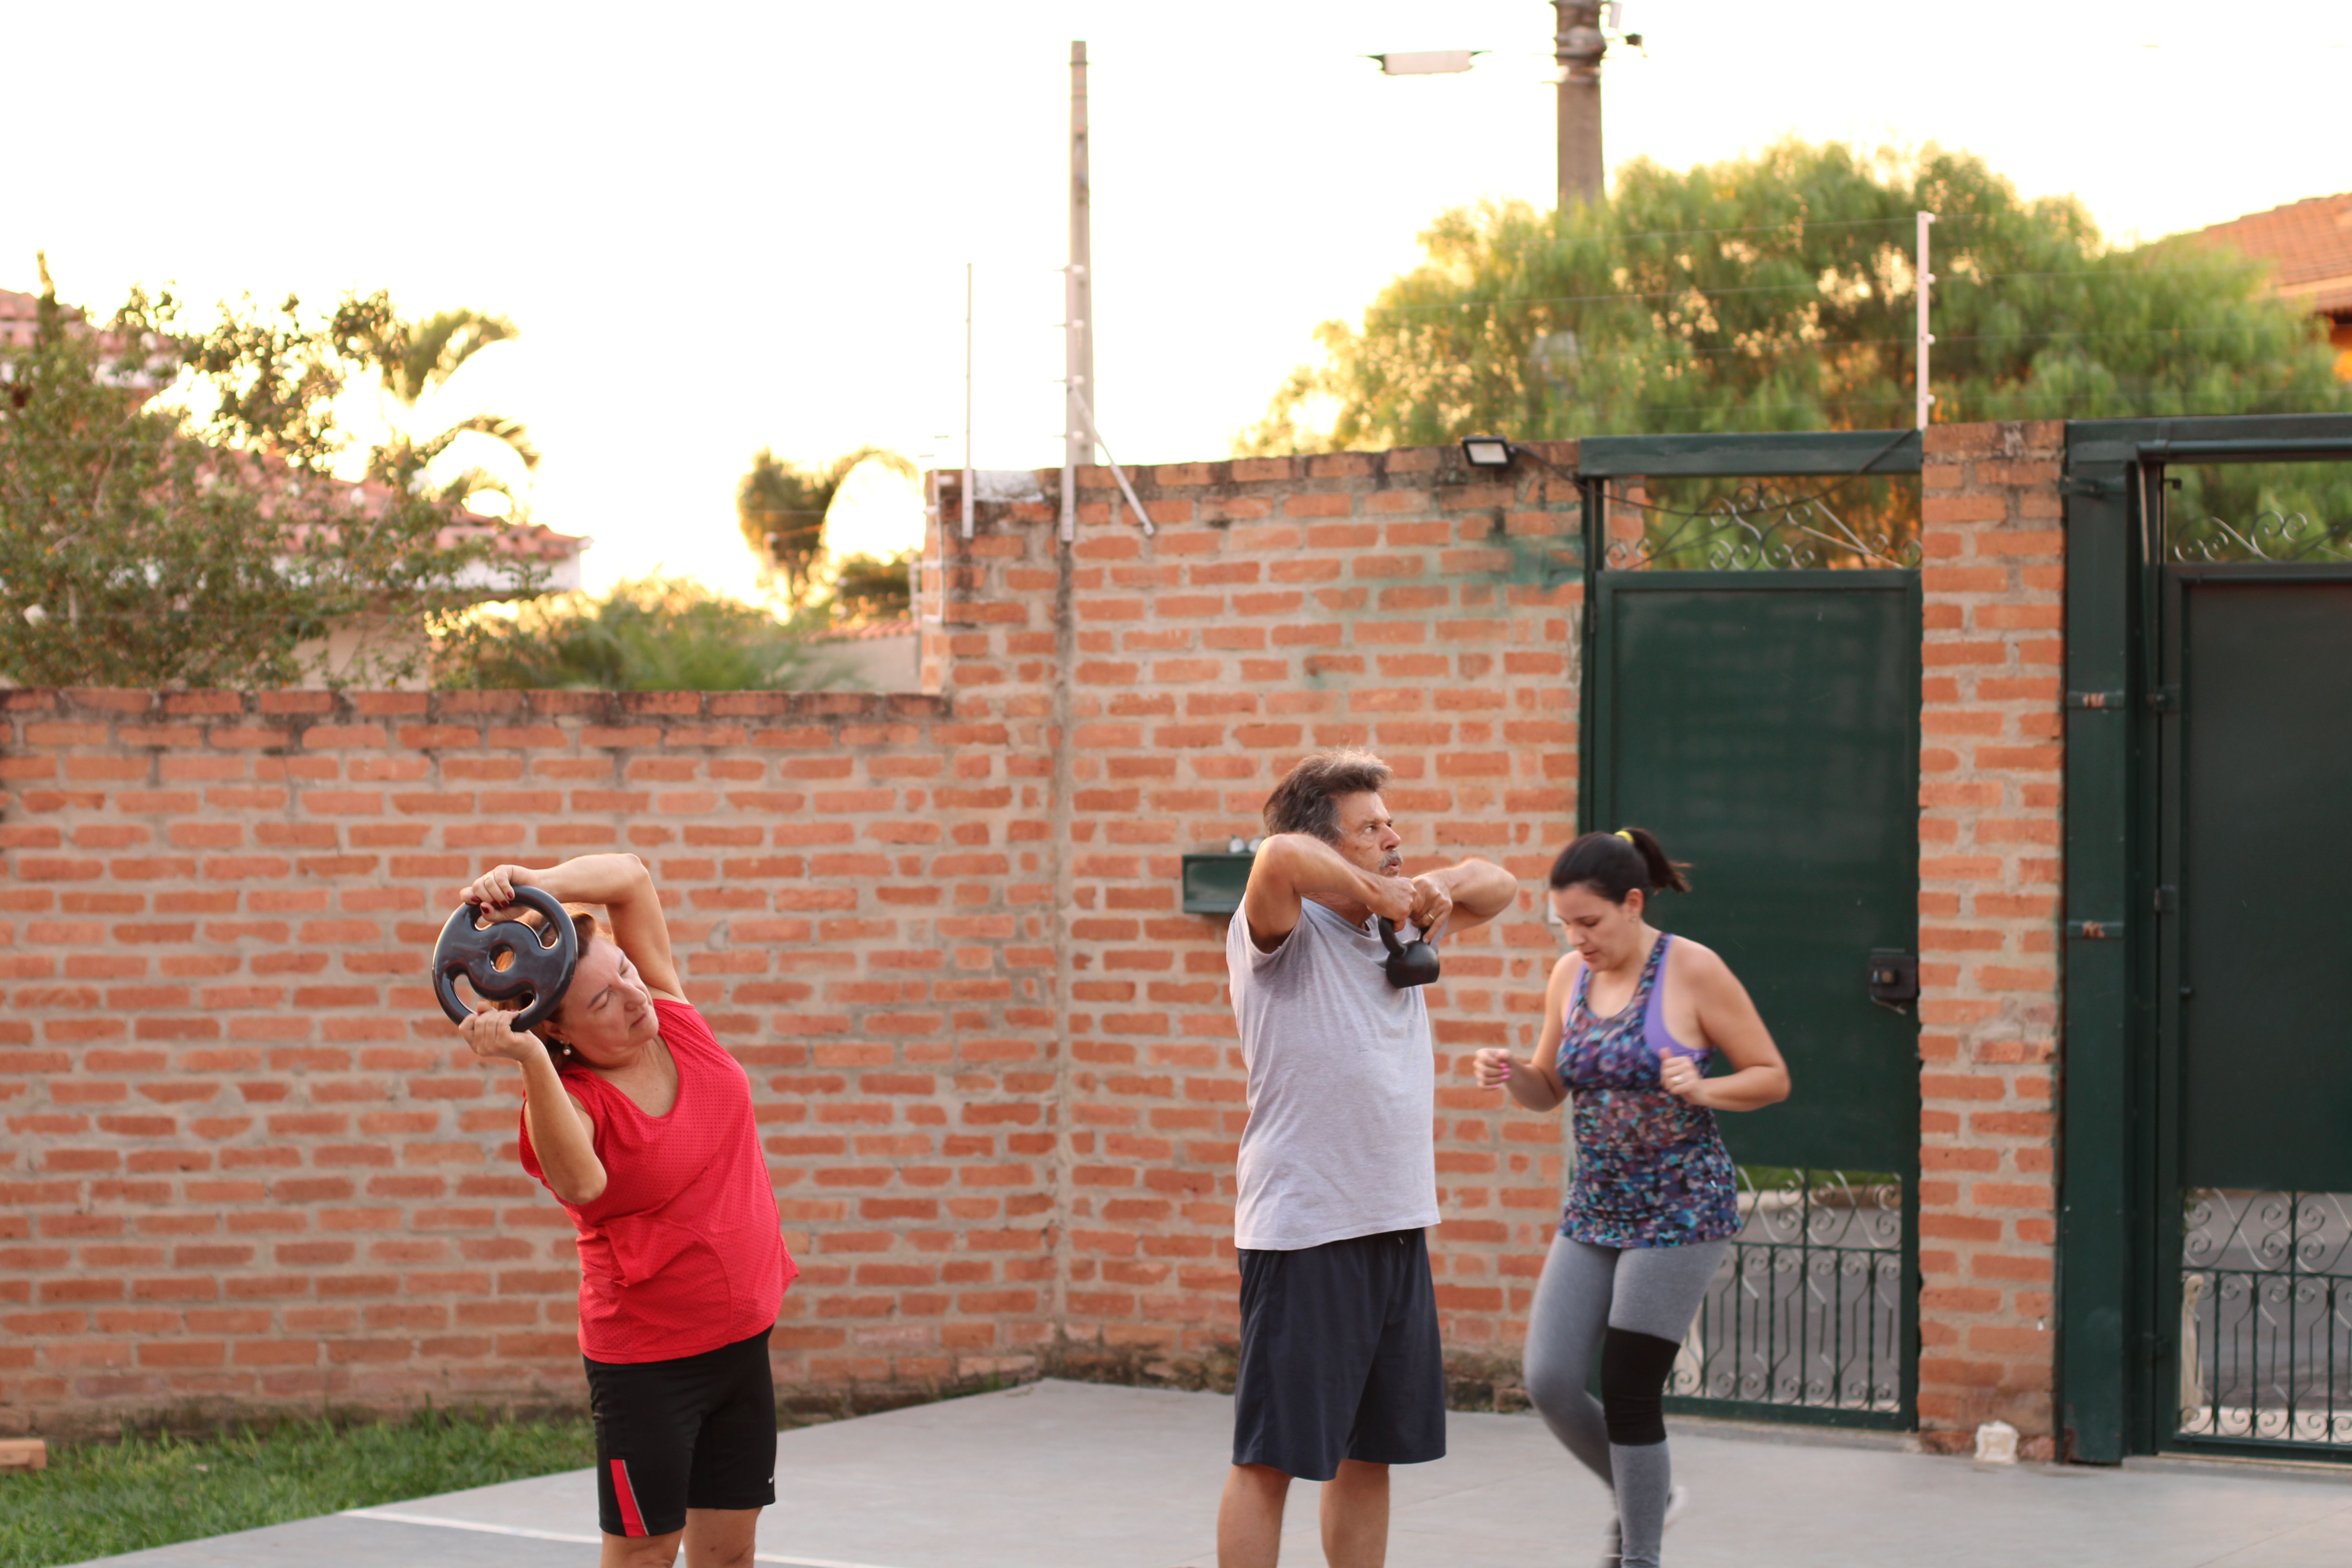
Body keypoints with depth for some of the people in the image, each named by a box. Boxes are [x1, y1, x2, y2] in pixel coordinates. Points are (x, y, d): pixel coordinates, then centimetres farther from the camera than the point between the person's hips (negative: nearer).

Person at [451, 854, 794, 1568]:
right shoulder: (571, 1100, -20)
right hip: (646, 1360, -6)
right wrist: (532, 1061, -54)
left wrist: (533, 883, -27)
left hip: (742, 1339, 6)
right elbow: (582, 1183, -42)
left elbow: (630, 877, -9)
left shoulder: (670, 1015, -5)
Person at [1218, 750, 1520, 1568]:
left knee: (1373, 1450, 14)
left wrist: (1429, 886, 3)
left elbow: (1498, 886, 24)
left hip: (1397, 1226, 8)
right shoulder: (1283, 932, -9)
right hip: (1304, 1230, -8)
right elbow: (1282, 856, -32)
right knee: (1272, 1456, -3)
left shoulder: (1395, 929, 12)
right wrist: (1377, 890, -17)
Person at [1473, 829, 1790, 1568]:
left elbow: (1773, 1077, -6)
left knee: (1628, 1392, -6)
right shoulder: (1569, 977, 4)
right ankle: (1643, 1496, 25)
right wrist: (1511, 1075, -7)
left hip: (1678, 1211, -6)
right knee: (1549, 1382, -2)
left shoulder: (1693, 972, -12)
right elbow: (1549, 1091, 15)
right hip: (1594, 1209, 6)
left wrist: (1701, 1089, -24)